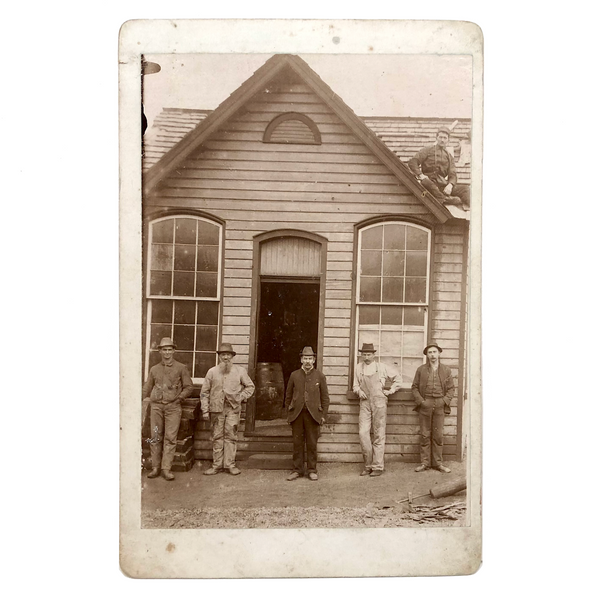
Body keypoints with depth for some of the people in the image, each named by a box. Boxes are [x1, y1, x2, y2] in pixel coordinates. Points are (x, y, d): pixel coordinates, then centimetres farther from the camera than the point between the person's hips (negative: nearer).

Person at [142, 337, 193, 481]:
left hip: (173, 407, -2)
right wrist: (144, 399, 5)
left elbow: (188, 387, 6)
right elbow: (147, 388, 18)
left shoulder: (181, 368, 5)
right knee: (155, 437, 3)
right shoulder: (154, 369, 13)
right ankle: (155, 468, 11)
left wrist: (178, 398, -4)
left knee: (170, 438, -6)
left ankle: (166, 469, -2)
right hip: (156, 406, 2)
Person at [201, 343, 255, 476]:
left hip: (233, 409, 0)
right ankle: (217, 465, 10)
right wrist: (205, 410, 1)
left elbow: (250, 386, 16)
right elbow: (204, 392, 7)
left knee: (231, 436, -1)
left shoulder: (240, 371, 6)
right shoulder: (212, 372, 6)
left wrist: (241, 397, 2)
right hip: (216, 409, 1)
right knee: (217, 437, 3)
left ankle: (230, 464, 6)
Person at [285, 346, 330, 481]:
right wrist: (289, 413, 7)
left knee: (312, 444, 3)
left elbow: (325, 397, 6)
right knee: (297, 443, 5)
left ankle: (312, 470, 13)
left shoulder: (320, 376, 5)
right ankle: (297, 470, 14)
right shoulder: (294, 375, 8)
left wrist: (323, 415, 1)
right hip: (297, 414, 1)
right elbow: (288, 395, 12)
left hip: (313, 414, -1)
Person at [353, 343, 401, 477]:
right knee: (363, 433, -8)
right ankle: (368, 465, 6)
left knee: (379, 435, 0)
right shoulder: (358, 368, 8)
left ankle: (377, 467, 6)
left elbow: (397, 377, 16)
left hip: (379, 402, -2)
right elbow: (355, 385, 17)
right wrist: (359, 391, -3)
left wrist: (391, 390, 9)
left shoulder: (381, 367, 5)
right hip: (365, 403, 2)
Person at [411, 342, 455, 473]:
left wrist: (444, 401, -6)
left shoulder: (446, 370, 8)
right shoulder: (421, 369, 7)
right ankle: (425, 463, 9)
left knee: (438, 435, 2)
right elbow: (415, 387, 7)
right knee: (425, 435, 2)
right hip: (425, 406, 0)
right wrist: (421, 401, -5)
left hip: (440, 406, 0)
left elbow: (451, 389, 9)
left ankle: (438, 463, 11)